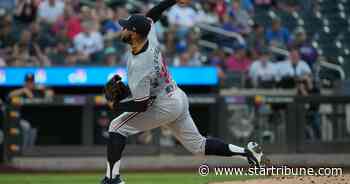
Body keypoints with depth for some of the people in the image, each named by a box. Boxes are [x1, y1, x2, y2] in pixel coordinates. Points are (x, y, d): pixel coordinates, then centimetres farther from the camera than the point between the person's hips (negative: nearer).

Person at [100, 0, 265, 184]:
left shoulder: (139, 67, -29)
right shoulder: (150, 37, -8)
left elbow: (141, 105, -24)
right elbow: (151, 15, 14)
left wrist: (116, 105, -11)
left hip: (164, 106, -9)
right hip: (179, 98, 9)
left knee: (117, 127, -3)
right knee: (198, 145, 17)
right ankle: (247, 152, 11)